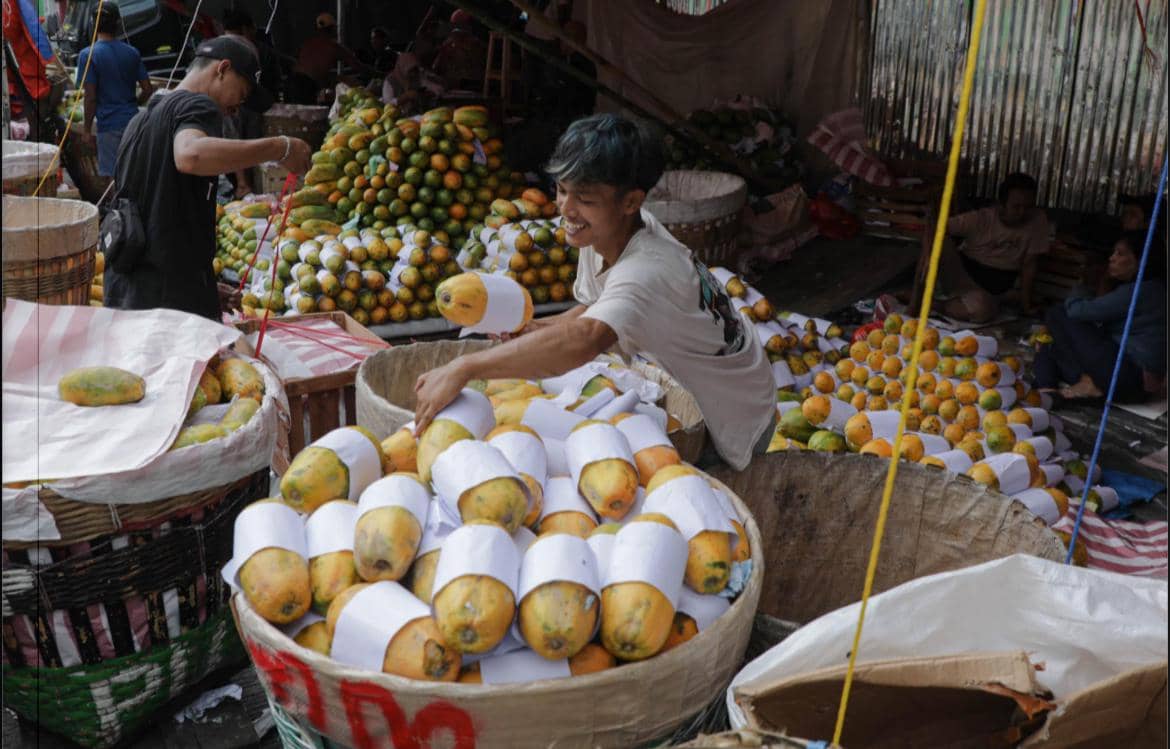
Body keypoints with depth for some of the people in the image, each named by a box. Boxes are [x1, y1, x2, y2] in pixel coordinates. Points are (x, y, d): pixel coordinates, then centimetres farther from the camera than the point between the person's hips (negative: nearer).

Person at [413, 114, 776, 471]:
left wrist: (463, 369, -60)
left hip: (735, 421, -7)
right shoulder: (609, 231, -12)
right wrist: (539, 328, -15)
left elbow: (585, 339, -58)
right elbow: (601, 309, 5)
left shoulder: (647, 271, -39)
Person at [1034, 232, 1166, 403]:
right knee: (1049, 348, 14)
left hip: (1131, 377, -11)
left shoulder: (1141, 291, -16)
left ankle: (1088, 382, -8)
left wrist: (1077, 297, 3)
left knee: (1059, 315, -7)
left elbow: (1078, 310, -18)